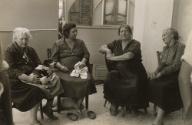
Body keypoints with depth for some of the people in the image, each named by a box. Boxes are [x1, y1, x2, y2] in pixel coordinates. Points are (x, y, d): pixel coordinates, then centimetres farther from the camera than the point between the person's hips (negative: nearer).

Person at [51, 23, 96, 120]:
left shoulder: (80, 42, 18)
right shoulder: (58, 44, 8)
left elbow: (86, 54, 18)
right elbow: (54, 59, 4)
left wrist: (83, 61, -3)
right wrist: (61, 66, -14)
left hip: (78, 68, 2)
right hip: (65, 70, -2)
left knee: (87, 79, -29)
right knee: (69, 82, -35)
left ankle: (75, 109, -18)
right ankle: (77, 108, -19)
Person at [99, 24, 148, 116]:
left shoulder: (135, 44, -1)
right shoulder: (116, 43, 13)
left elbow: (128, 56, -19)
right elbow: (101, 48, 15)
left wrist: (112, 58, -14)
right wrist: (107, 50, -7)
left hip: (133, 72, -3)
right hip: (118, 70, 3)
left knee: (134, 86, -32)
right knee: (109, 81, -28)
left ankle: (132, 106, -1)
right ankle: (114, 104, -7)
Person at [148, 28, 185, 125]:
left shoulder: (180, 47, -9)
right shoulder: (165, 48, 15)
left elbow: (176, 65, -18)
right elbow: (162, 64, 9)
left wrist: (161, 73, -21)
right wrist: (156, 72, -11)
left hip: (175, 75, -7)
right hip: (164, 74, 7)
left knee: (163, 86, -34)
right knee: (151, 82, -22)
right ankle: (157, 108, -17)